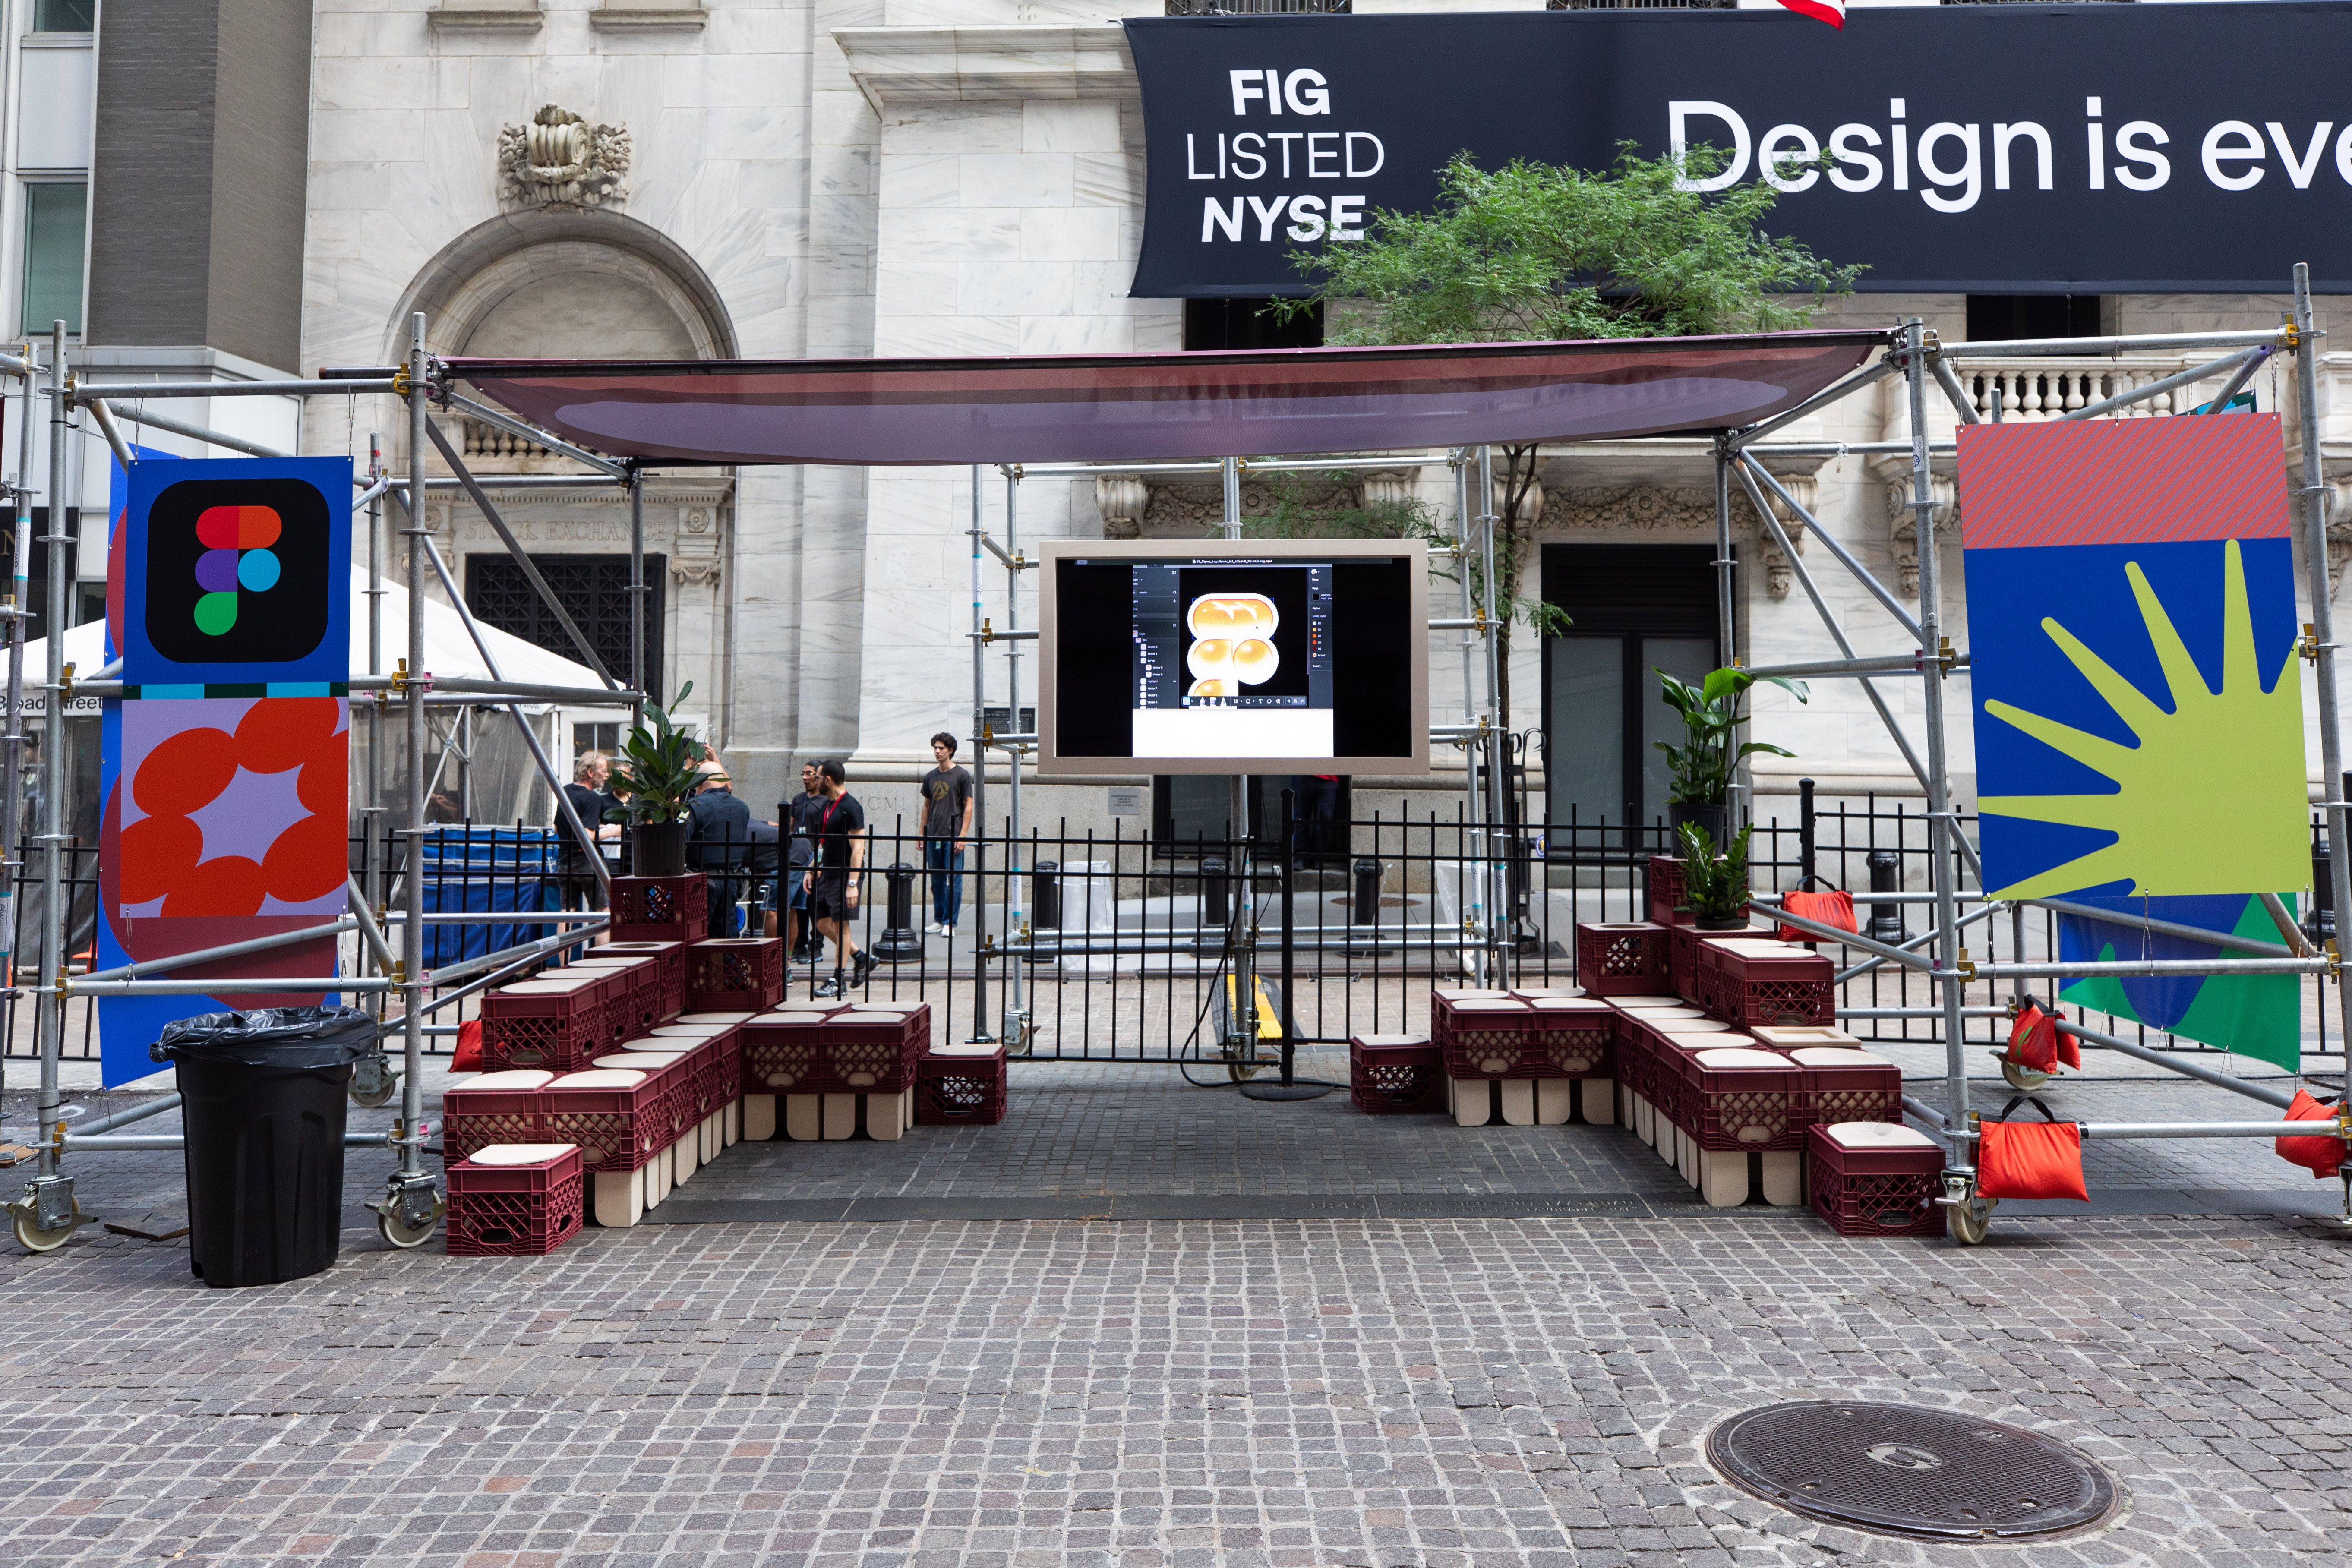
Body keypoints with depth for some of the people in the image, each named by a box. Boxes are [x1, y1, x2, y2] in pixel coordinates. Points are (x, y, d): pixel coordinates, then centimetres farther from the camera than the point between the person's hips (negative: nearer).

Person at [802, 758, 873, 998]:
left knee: (840, 925, -4)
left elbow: (858, 847, -21)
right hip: (827, 874, 10)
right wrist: (812, 870, 15)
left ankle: (838, 983, 3)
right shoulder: (828, 805, 13)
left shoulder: (850, 807, -16)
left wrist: (852, 883, -25)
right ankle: (861, 958, 23)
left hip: (844, 875, -10)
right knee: (822, 922, 12)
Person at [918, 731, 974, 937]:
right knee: (937, 881, 10)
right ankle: (938, 920, 17)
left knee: (954, 880, -6)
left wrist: (963, 835, -10)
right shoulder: (930, 777, 13)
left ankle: (950, 923, -3)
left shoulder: (962, 775, -1)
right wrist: (923, 834, 14)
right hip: (933, 837, 5)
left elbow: (968, 806, -3)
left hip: (953, 837, -5)